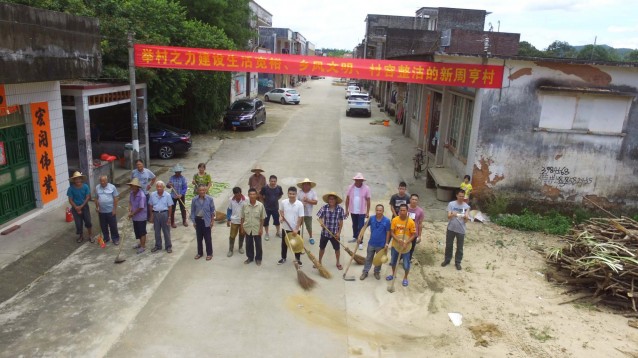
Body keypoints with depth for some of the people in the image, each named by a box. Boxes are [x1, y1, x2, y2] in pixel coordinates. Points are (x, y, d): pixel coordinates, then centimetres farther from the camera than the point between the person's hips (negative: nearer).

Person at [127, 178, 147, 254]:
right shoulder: (131, 193, -3)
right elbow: (130, 201, 10)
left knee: (142, 232, 5)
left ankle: (143, 246, 17)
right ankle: (141, 243, 40)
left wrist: (132, 214, -12)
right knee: (137, 231, 21)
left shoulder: (142, 196, -27)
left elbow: (141, 208, -22)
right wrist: (130, 210, -8)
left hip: (141, 217, -8)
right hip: (134, 217, 8)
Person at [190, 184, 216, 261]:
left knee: (207, 238, 6)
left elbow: (212, 210, -4)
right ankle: (200, 253, 30)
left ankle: (209, 254, 20)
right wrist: (193, 221, 1)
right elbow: (192, 211, 2)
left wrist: (212, 221, -3)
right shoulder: (194, 200, -7)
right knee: (199, 238, 15)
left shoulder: (210, 199, -12)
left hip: (206, 221, -2)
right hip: (198, 220, 2)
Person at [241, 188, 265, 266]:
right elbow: (242, 217, 1)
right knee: (249, 244, 15)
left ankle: (258, 258, 29)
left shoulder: (260, 205, -13)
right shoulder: (245, 205, -8)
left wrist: (261, 228, -6)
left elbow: (262, 218, -5)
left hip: (257, 229, -1)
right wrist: (242, 227, 2)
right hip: (247, 228, 2)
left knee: (258, 245, 11)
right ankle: (250, 257, 34)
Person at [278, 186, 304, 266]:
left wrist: (296, 229, -17)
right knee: (284, 244, 16)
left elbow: (300, 217, -14)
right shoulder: (283, 202, -9)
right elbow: (280, 210, 11)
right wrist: (281, 215, -12)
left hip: (295, 229, -2)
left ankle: (298, 259, 30)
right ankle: (283, 258, 35)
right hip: (285, 227, 2)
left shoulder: (300, 204, -16)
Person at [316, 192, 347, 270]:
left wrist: (339, 232, -7)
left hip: (335, 233, -1)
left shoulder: (340, 209, -12)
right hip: (325, 232, 1)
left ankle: (338, 263, 36)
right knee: (322, 247, 16)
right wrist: (321, 222, -28)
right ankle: (319, 262, 36)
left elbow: (341, 222, -6)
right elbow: (320, 217, -5)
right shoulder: (324, 208, -10)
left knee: (337, 248, 14)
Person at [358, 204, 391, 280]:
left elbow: (388, 233, -9)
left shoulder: (386, 221, -16)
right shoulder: (371, 218, -10)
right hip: (371, 243, 2)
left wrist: (386, 244, -9)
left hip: (381, 245, -2)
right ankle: (365, 272, 27)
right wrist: (360, 236, -10)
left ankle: (377, 272, 36)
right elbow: (365, 226, 0)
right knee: (368, 258, 15)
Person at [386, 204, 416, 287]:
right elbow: (391, 232, -7)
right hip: (395, 245, 3)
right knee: (393, 262, 20)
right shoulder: (394, 220, -11)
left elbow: (414, 235, -10)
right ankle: (393, 274, 46)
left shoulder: (411, 222, -16)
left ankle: (405, 278, 32)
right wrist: (398, 240, -22)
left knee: (406, 265, 6)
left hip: (406, 247, -2)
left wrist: (406, 243, -22)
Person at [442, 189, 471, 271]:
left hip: (461, 230, 0)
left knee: (459, 247, 10)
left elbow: (466, 221, -6)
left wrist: (466, 217, -29)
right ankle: (447, 260, 31)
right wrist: (452, 215, -36)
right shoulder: (451, 204, -7)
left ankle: (457, 262, 25)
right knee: (448, 245, 13)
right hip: (451, 228, 0)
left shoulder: (466, 206, -4)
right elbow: (448, 216, -13)